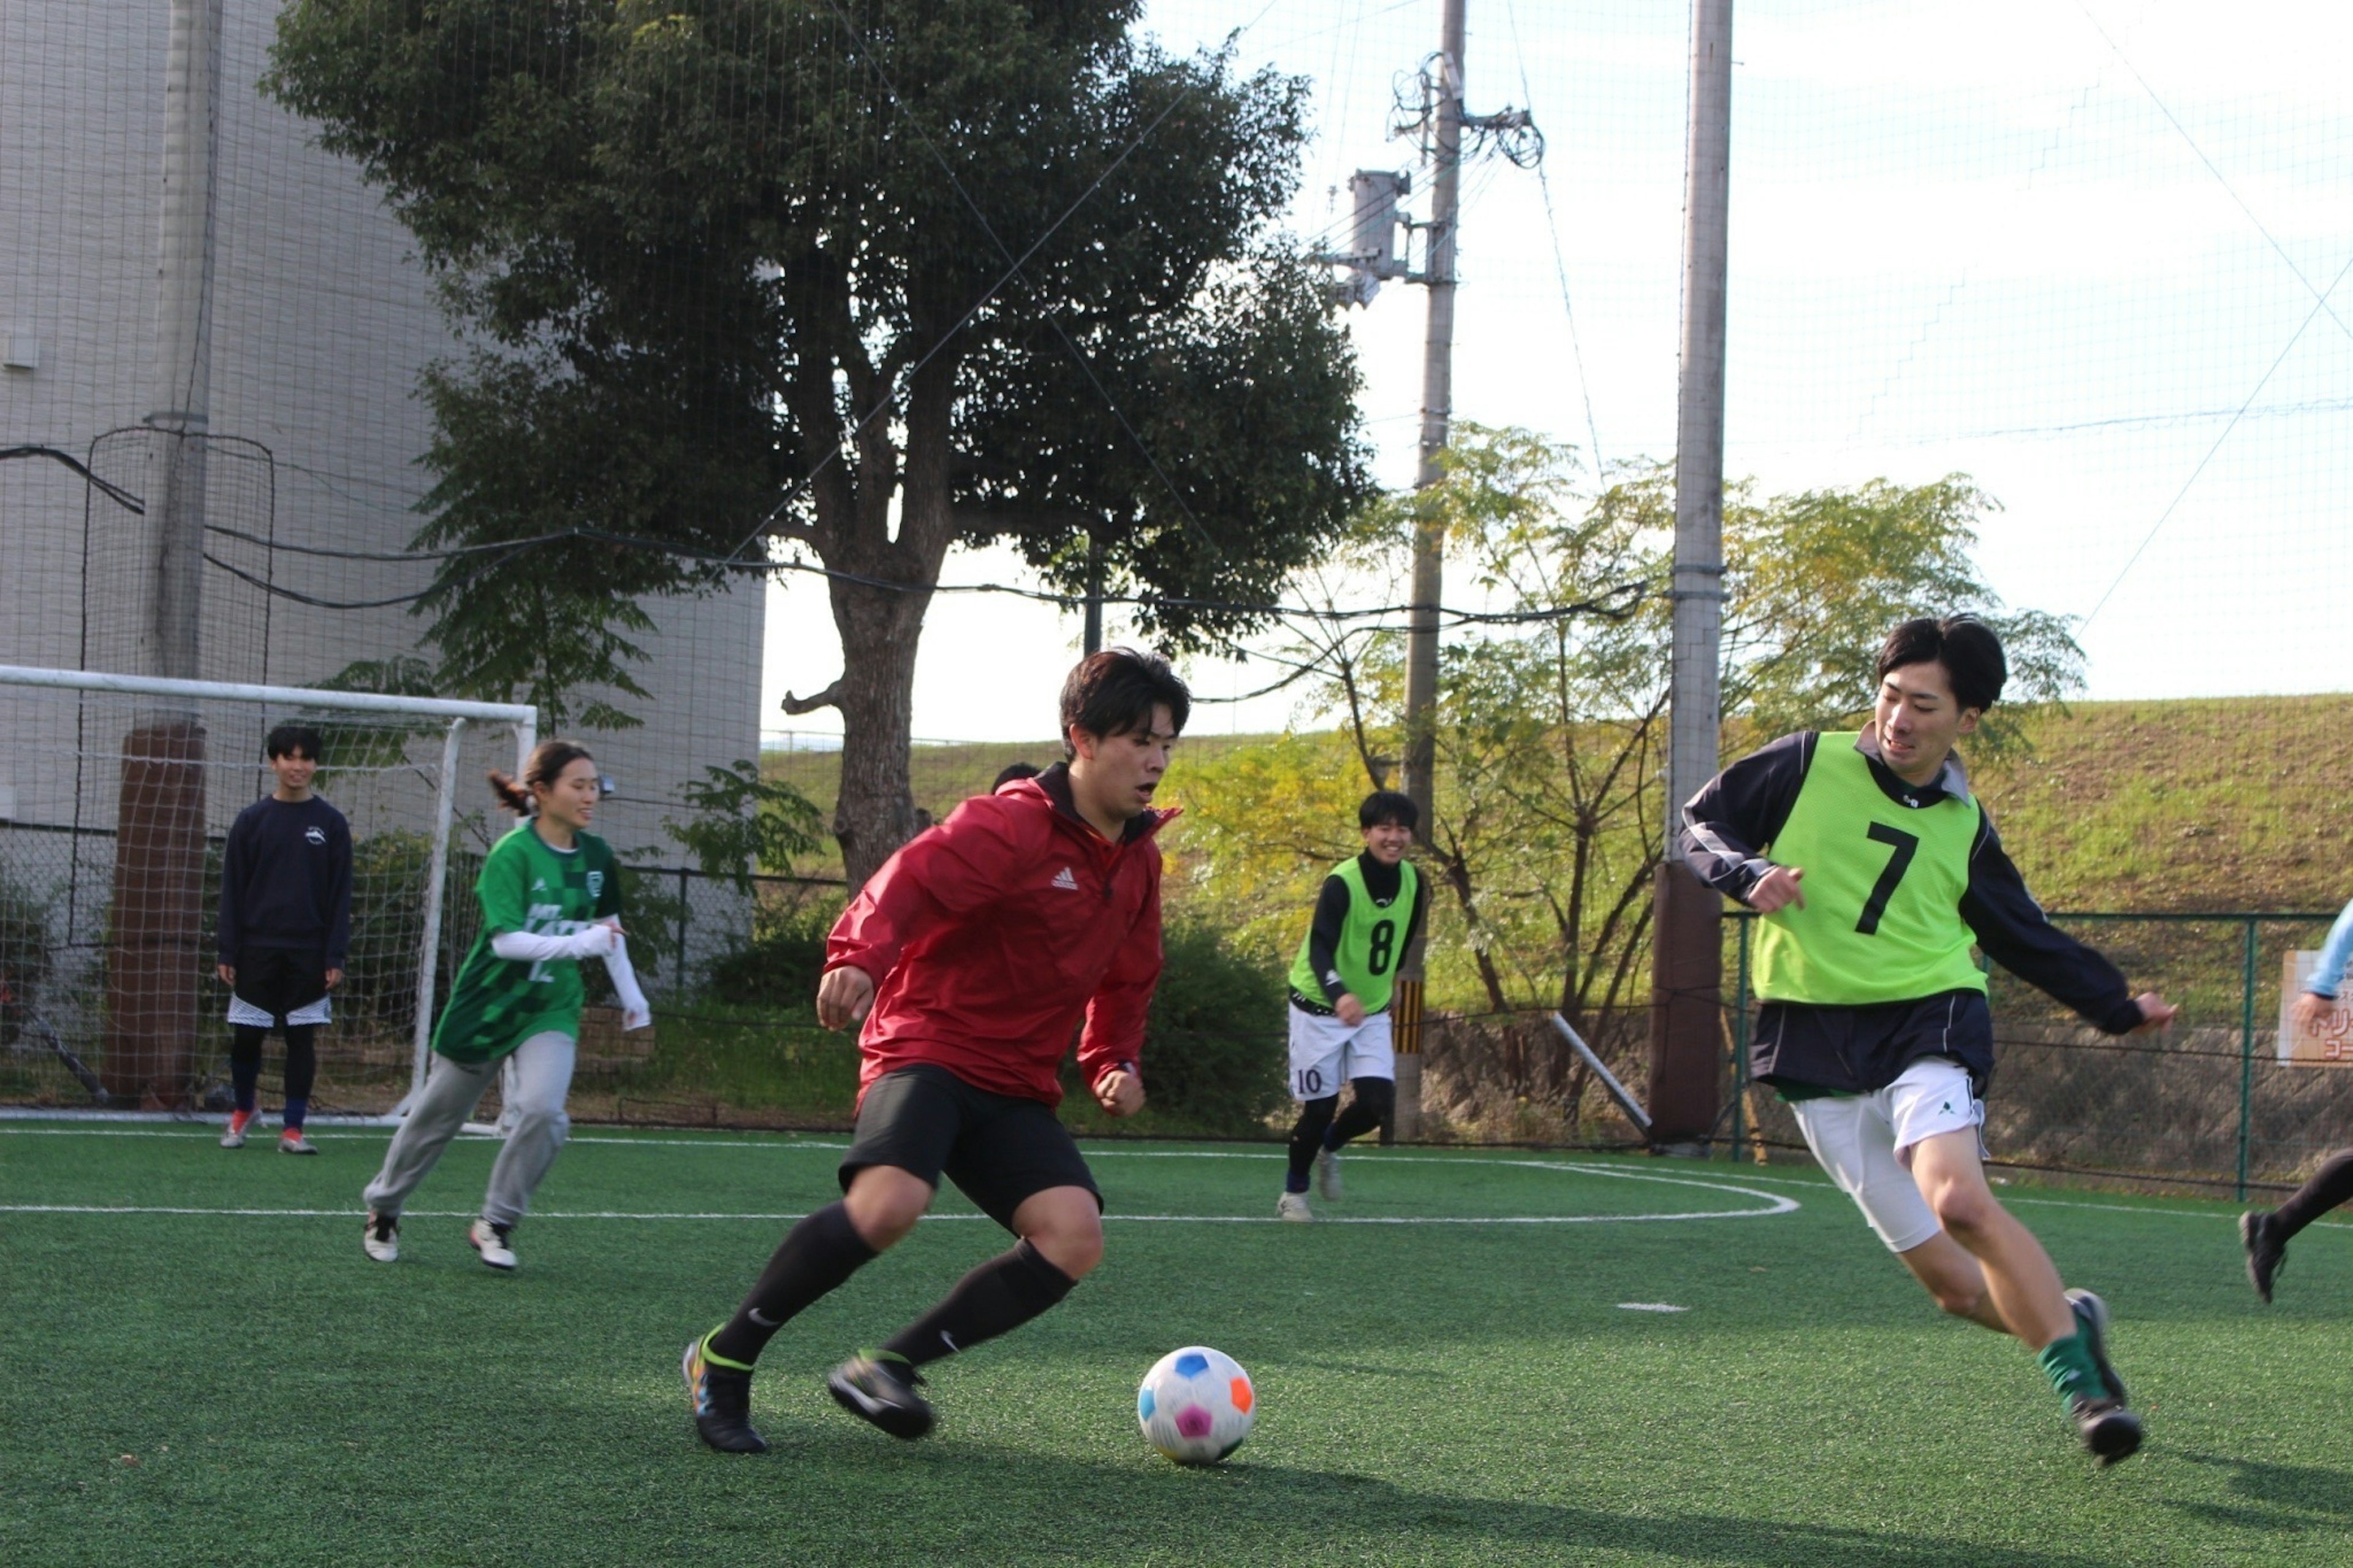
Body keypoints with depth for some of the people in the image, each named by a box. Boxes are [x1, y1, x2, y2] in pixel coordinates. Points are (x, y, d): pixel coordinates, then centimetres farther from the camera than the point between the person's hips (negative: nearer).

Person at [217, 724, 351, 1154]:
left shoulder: (331, 823, 4)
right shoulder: (251, 821, 4)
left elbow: (340, 894, 3)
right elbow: (232, 890, 5)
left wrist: (336, 956, -3)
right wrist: (227, 952, -2)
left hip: (309, 953, 0)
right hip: (257, 950, 0)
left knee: (302, 1039, 1)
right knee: (246, 1037, 3)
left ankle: (292, 1130, 6)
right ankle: (242, 1112, 25)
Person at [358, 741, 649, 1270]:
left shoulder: (595, 857, -1)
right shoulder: (512, 854, -19)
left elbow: (608, 927, 15)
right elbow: (507, 940, -28)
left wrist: (631, 995, 15)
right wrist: (577, 945, -38)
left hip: (551, 1009, 3)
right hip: (487, 1005, -3)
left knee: (542, 1108, -21)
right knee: (437, 1116, 11)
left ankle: (496, 1223, -3)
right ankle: (383, 1211, 34)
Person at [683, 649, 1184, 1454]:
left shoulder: (1140, 858, 13)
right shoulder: (1014, 824, -11)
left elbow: (1127, 980, 29)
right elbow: (911, 881, -27)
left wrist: (1113, 1061, 13)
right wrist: (861, 958, -45)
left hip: (1017, 1086, 7)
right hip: (928, 1045, -7)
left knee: (1074, 1235, -17)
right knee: (891, 1200, -32)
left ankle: (890, 1365, -7)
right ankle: (724, 1357, -12)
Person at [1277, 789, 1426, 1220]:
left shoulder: (1412, 881, -3)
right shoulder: (1342, 883, -23)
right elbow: (1320, 949, -35)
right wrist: (1340, 994, -52)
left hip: (1371, 1011, 5)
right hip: (1320, 1008, -5)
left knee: (1379, 1102, -9)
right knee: (1320, 1108, -2)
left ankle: (1330, 1148, 23)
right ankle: (1293, 1193, 21)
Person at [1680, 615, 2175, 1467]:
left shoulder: (1965, 827, 10)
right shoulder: (1809, 764, 4)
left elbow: (2029, 940, 23)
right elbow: (1700, 822, 9)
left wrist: (2119, 1004, 20)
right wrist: (1750, 874, -10)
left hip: (1926, 1019, 0)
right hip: (1816, 1049, 0)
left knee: (1959, 1199, -30)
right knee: (1954, 1284, -2)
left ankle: (2082, 1381, -20)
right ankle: (2067, 1320, 27)